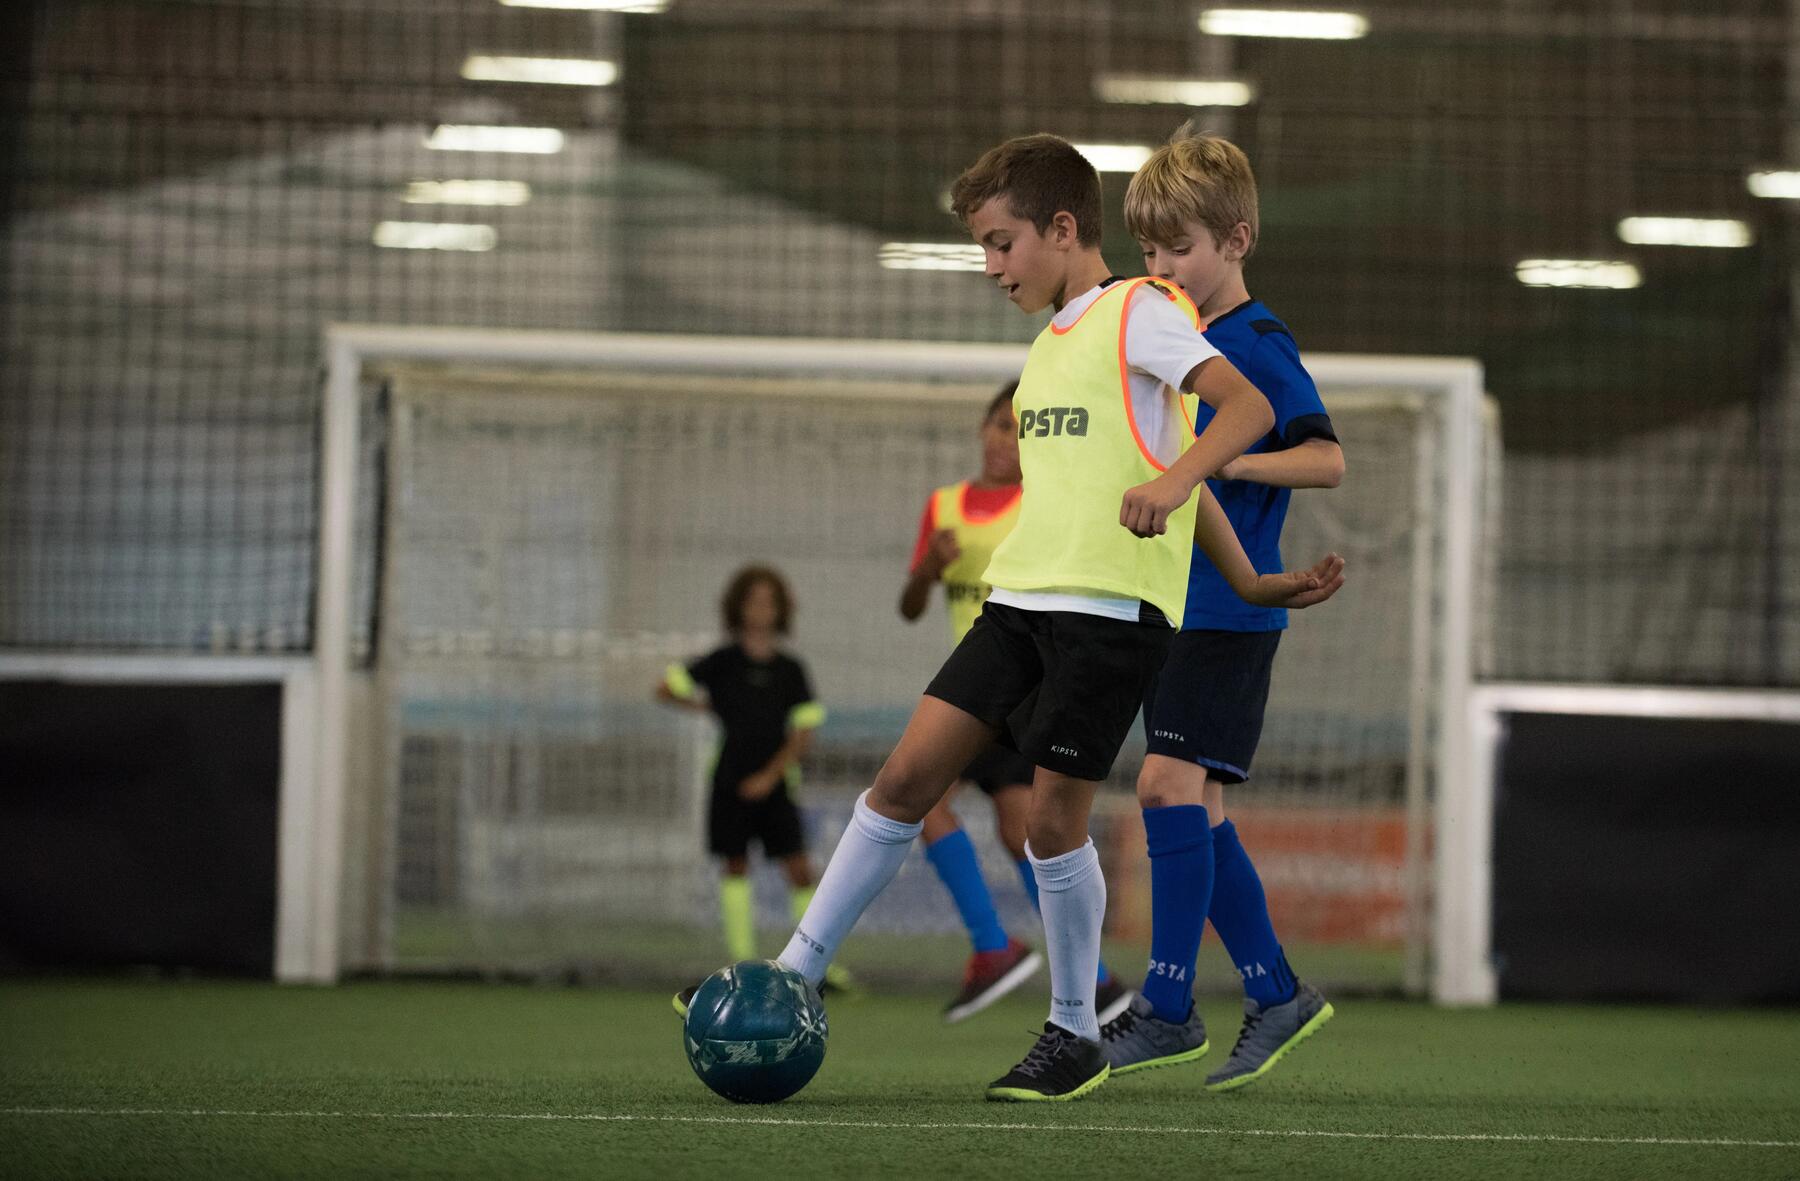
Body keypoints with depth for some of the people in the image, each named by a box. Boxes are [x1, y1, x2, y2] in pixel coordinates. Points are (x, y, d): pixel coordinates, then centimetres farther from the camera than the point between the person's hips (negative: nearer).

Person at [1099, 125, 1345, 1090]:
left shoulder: (1258, 344, -9)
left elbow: (1327, 460, -19)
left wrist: (1223, 464, -27)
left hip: (1229, 607, -9)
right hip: (1168, 606, 9)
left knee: (1170, 783, -16)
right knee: (1193, 804, 7)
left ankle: (1168, 1006, -14)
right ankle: (1275, 993, 14)